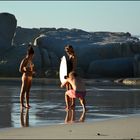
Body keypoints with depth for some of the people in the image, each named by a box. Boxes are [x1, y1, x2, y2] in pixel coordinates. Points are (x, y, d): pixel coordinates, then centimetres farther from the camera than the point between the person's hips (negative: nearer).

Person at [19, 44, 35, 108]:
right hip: (25, 77, -8)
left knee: (28, 91, 11)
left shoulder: (30, 60, 11)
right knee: (23, 91, -5)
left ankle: (27, 104, 16)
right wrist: (28, 72, -19)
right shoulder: (24, 60, -13)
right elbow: (21, 70, -17)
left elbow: (32, 68, 22)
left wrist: (33, 71, 1)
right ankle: (22, 104, -2)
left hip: (30, 77, 8)